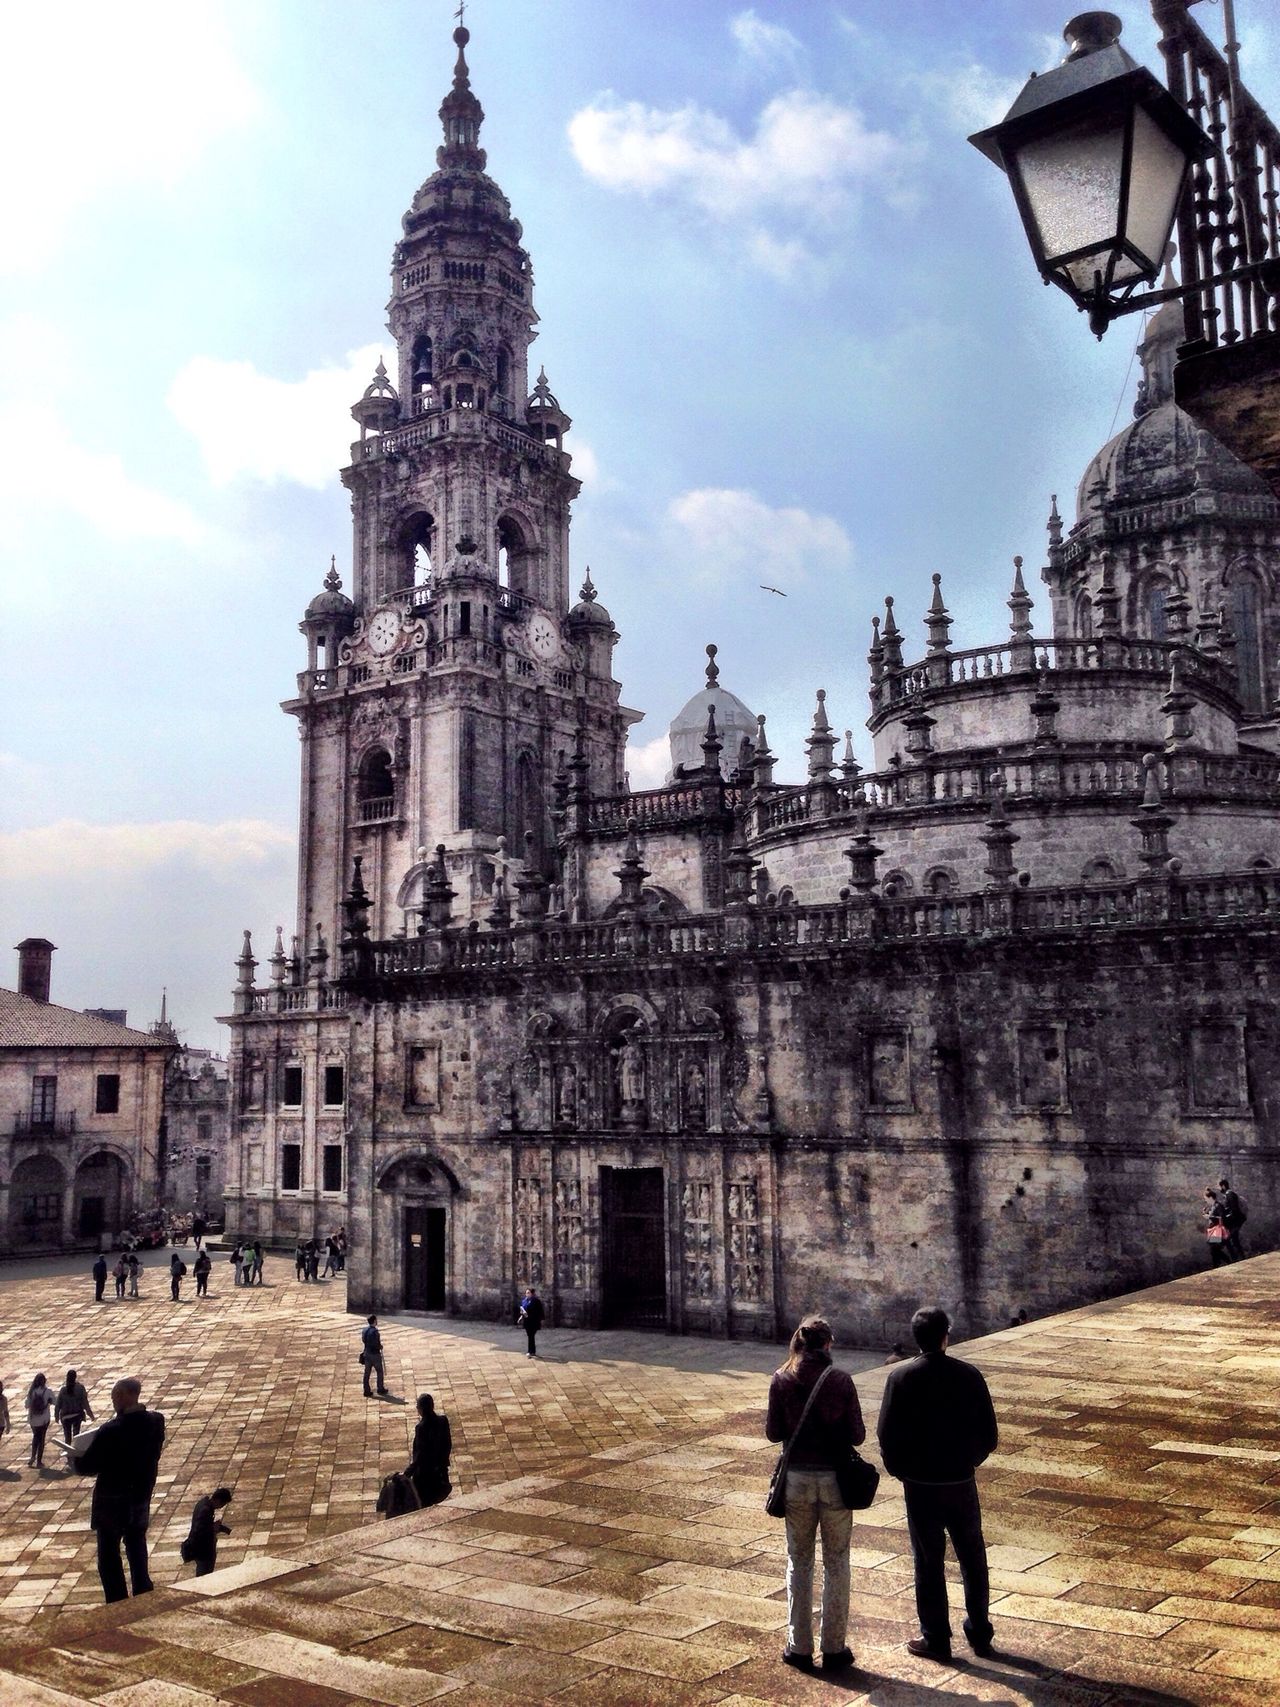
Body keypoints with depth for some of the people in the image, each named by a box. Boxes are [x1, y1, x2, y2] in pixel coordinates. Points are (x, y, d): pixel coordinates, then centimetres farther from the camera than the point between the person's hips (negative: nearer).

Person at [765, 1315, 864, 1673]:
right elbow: (857, 1435, -8)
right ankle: (834, 1649, 16)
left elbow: (773, 1432, -3)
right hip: (835, 1477, -1)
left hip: (797, 1478, 1)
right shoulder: (841, 1380, -10)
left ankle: (799, 1647, 17)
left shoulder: (782, 1380, -7)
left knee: (799, 1563, 14)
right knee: (836, 1564, 11)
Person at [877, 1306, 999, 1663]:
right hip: (962, 1482, 2)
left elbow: (888, 1436, -10)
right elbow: (989, 1435, -2)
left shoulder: (901, 1378, -12)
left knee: (929, 1562, 8)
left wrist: (900, 1471, 6)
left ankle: (935, 1639, 15)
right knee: (972, 1559, 17)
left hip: (920, 1485, -2)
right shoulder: (969, 1375, -7)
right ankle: (980, 1633, 25)